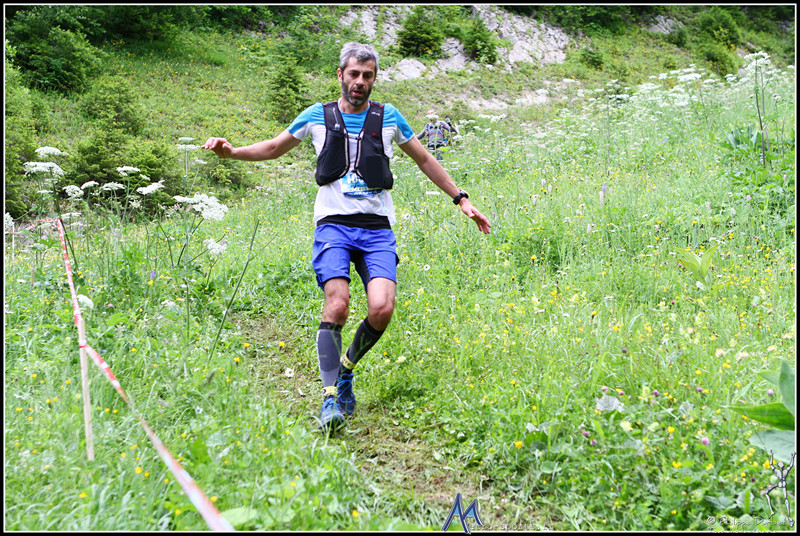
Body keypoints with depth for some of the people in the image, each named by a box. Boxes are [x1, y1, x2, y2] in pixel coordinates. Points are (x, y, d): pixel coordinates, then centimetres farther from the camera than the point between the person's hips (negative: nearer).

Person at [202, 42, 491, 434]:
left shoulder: (388, 117, 10)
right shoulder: (318, 116, 9)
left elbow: (425, 160, 18)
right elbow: (275, 147, 19)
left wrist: (462, 200, 15)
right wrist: (231, 151, 3)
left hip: (377, 228, 1)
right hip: (333, 224, -1)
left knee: (382, 309, -17)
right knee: (337, 306, -20)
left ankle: (347, 366, 11)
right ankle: (331, 396, -11)